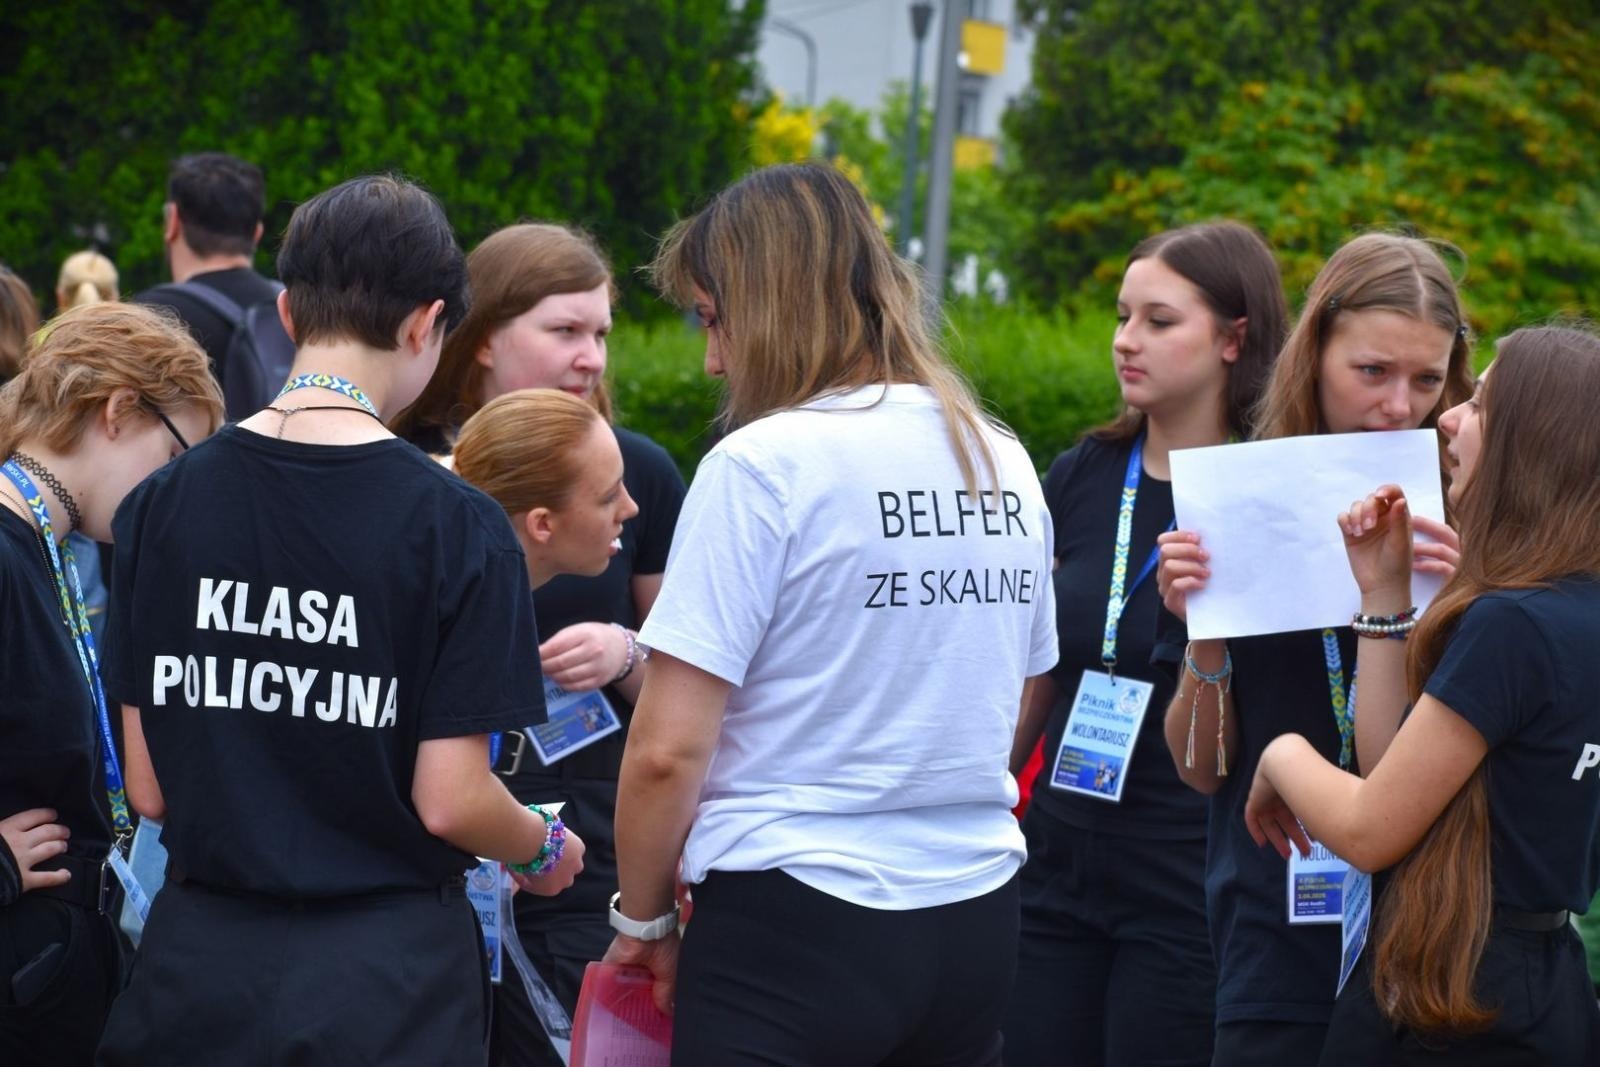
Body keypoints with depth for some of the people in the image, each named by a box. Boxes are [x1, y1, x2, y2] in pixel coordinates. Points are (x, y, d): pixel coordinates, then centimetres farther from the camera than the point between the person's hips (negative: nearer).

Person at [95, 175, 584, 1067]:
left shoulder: (162, 504, 0)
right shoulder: (455, 525, -11)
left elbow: (148, 789, 3)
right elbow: (451, 801, -12)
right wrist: (546, 852, 10)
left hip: (201, 961, 3)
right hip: (389, 976, -3)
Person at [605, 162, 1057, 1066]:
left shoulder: (762, 466, -12)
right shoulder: (1004, 463, 9)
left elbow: (666, 751, -14)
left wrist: (642, 918, 0)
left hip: (797, 925, -7)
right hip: (979, 922, 7)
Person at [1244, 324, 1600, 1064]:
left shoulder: (1510, 624, -21)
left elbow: (1369, 830, -16)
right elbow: (1400, 765, 7)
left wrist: (1284, 756, 3)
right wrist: (1383, 591, 8)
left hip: (1447, 1006, -9)